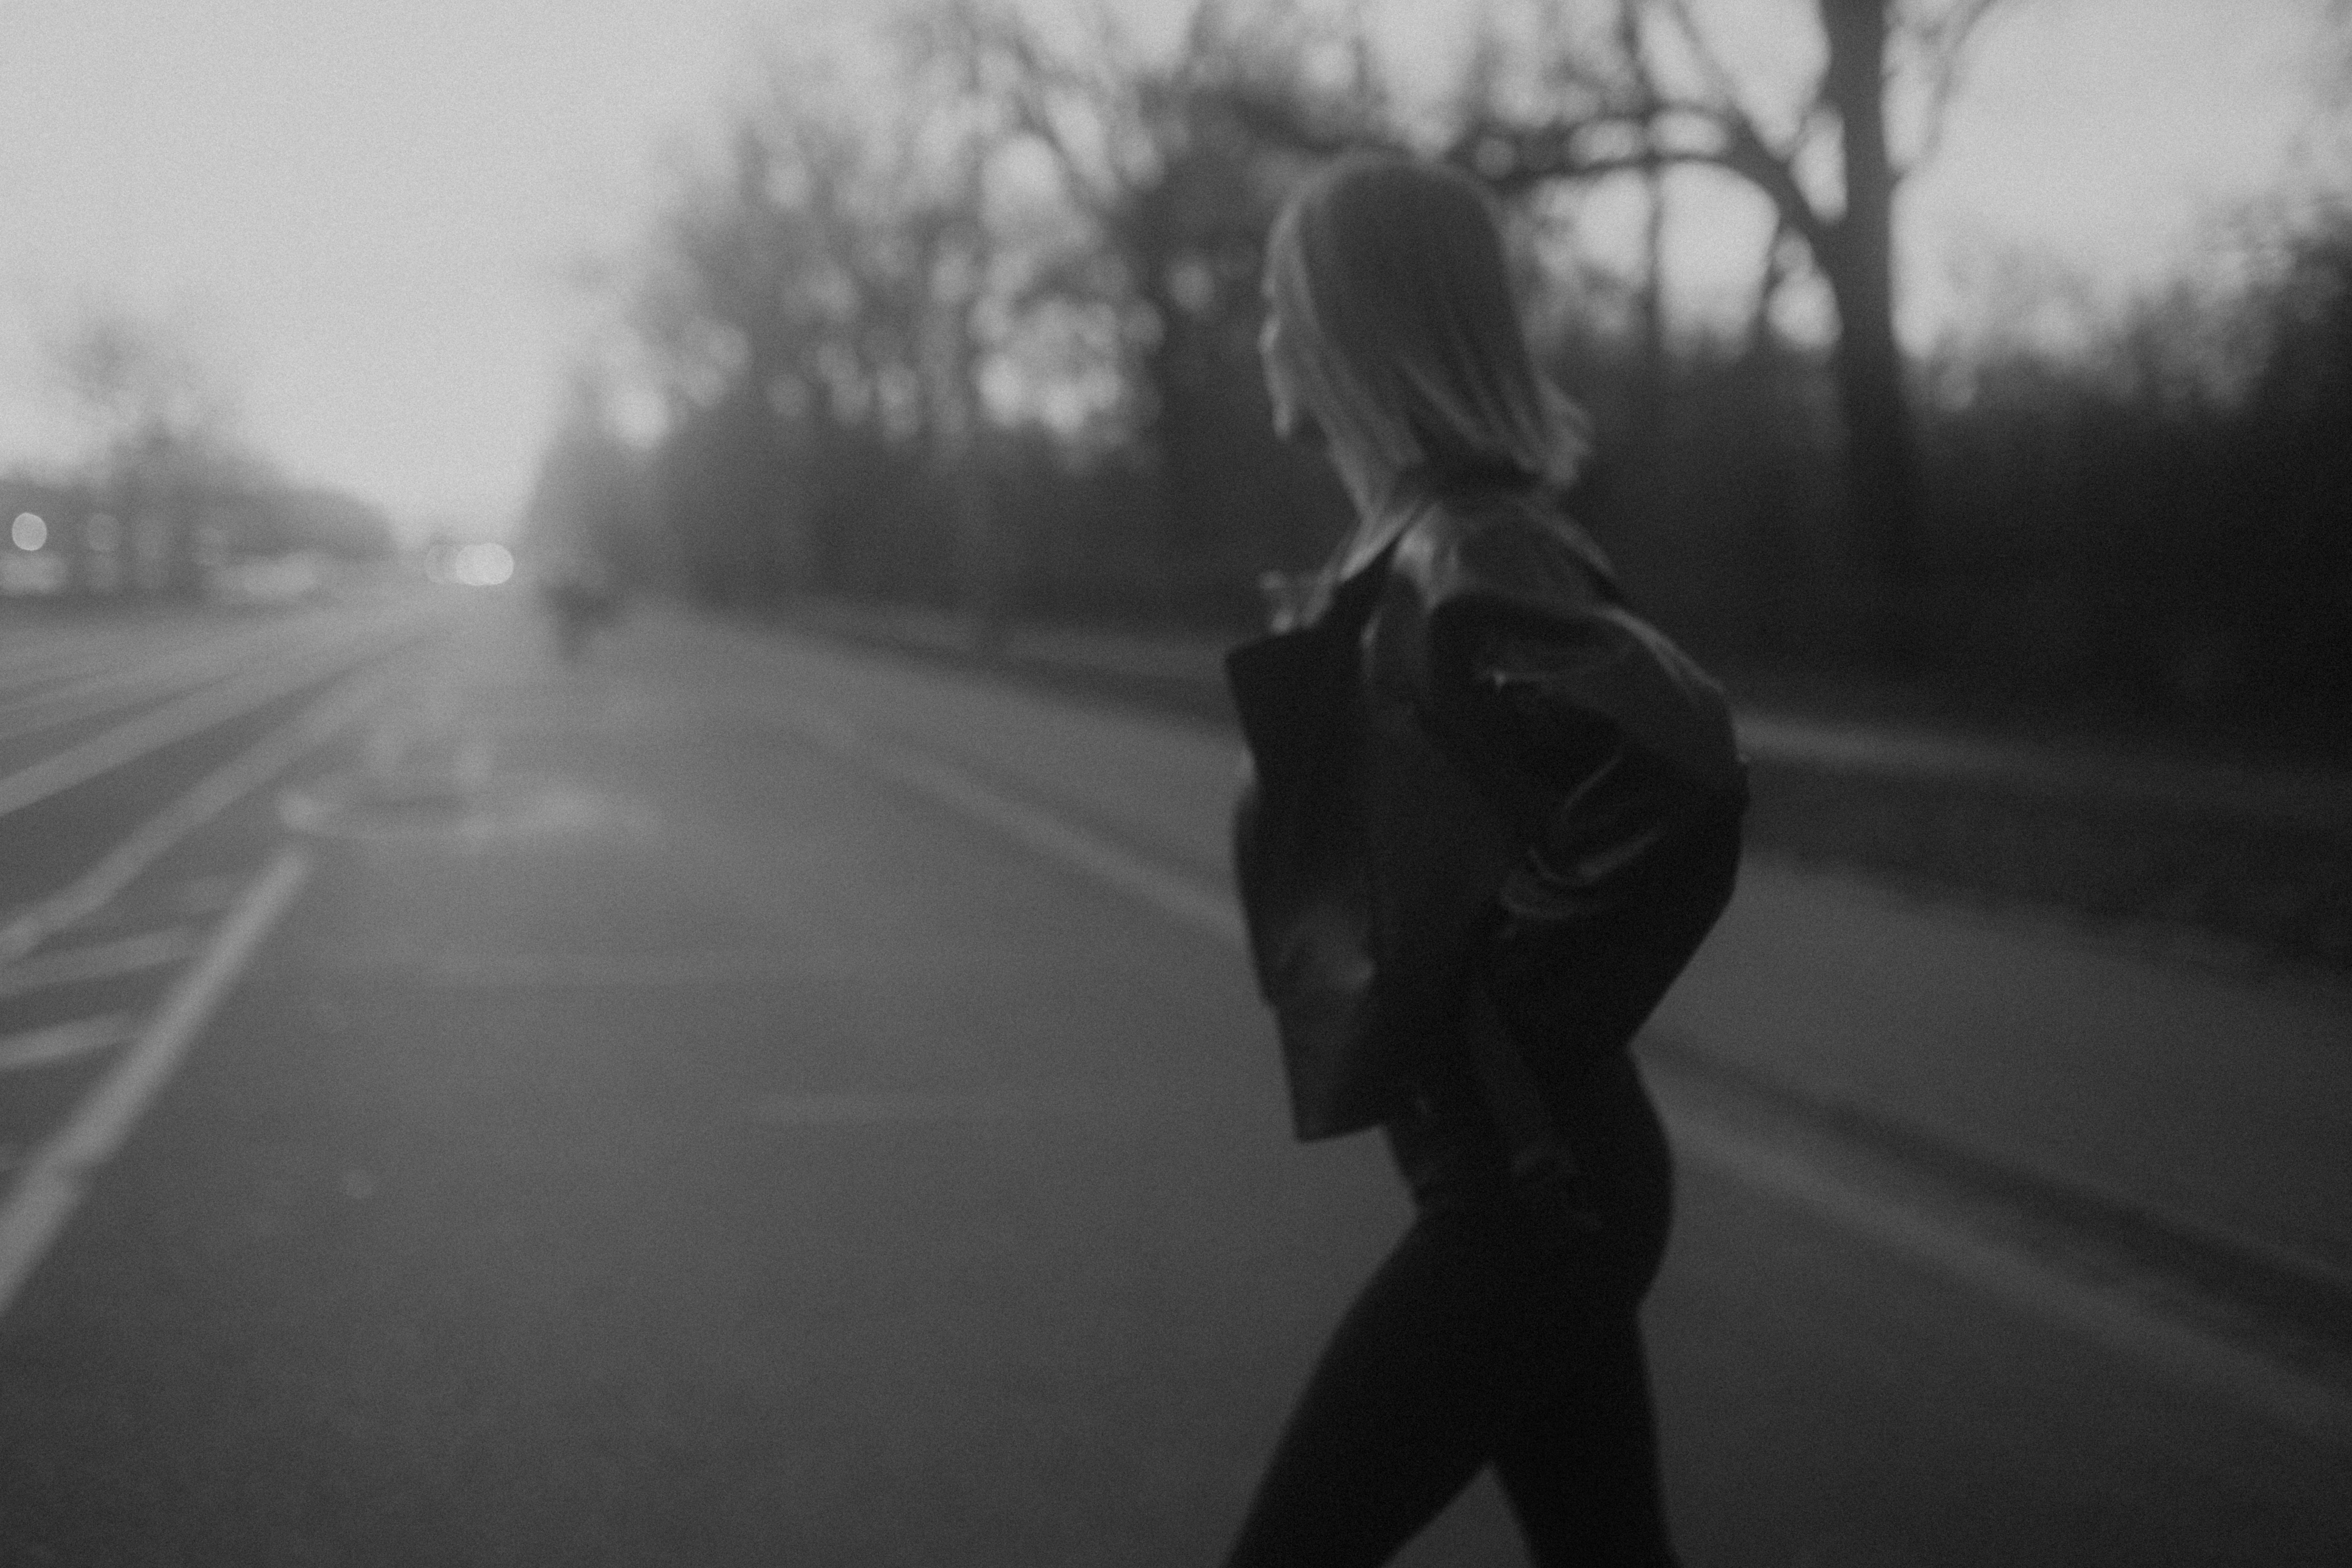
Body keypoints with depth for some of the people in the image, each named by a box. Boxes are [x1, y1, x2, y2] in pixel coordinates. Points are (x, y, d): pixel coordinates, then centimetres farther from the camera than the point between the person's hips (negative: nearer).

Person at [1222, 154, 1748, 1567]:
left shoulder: (1464, 563, -19)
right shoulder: (1420, 543, 9)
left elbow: (1681, 775, -34)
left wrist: (1517, 1009, -23)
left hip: (1524, 1180, -9)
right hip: (1533, 1172, 9)